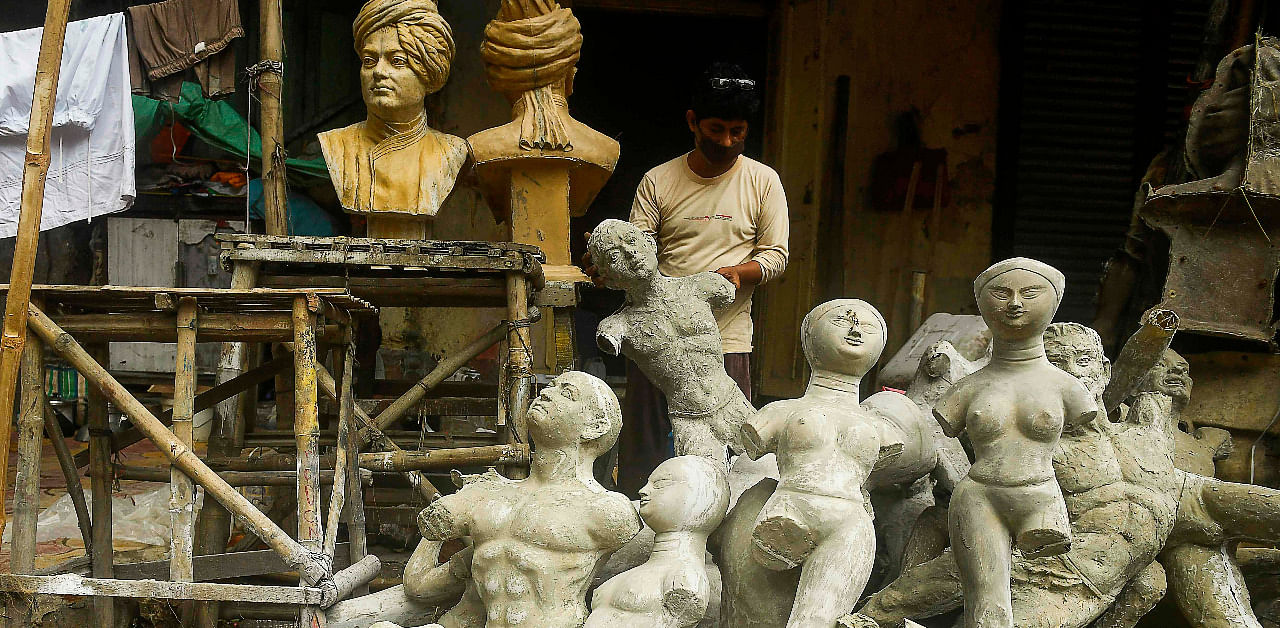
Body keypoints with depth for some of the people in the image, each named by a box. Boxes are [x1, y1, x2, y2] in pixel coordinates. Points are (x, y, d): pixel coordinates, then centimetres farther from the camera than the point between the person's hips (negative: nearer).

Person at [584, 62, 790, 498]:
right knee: (642, 445, 4)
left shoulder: (763, 181, 7)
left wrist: (737, 272, -15)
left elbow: (775, 254, 6)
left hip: (727, 336, -1)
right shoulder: (658, 181, 7)